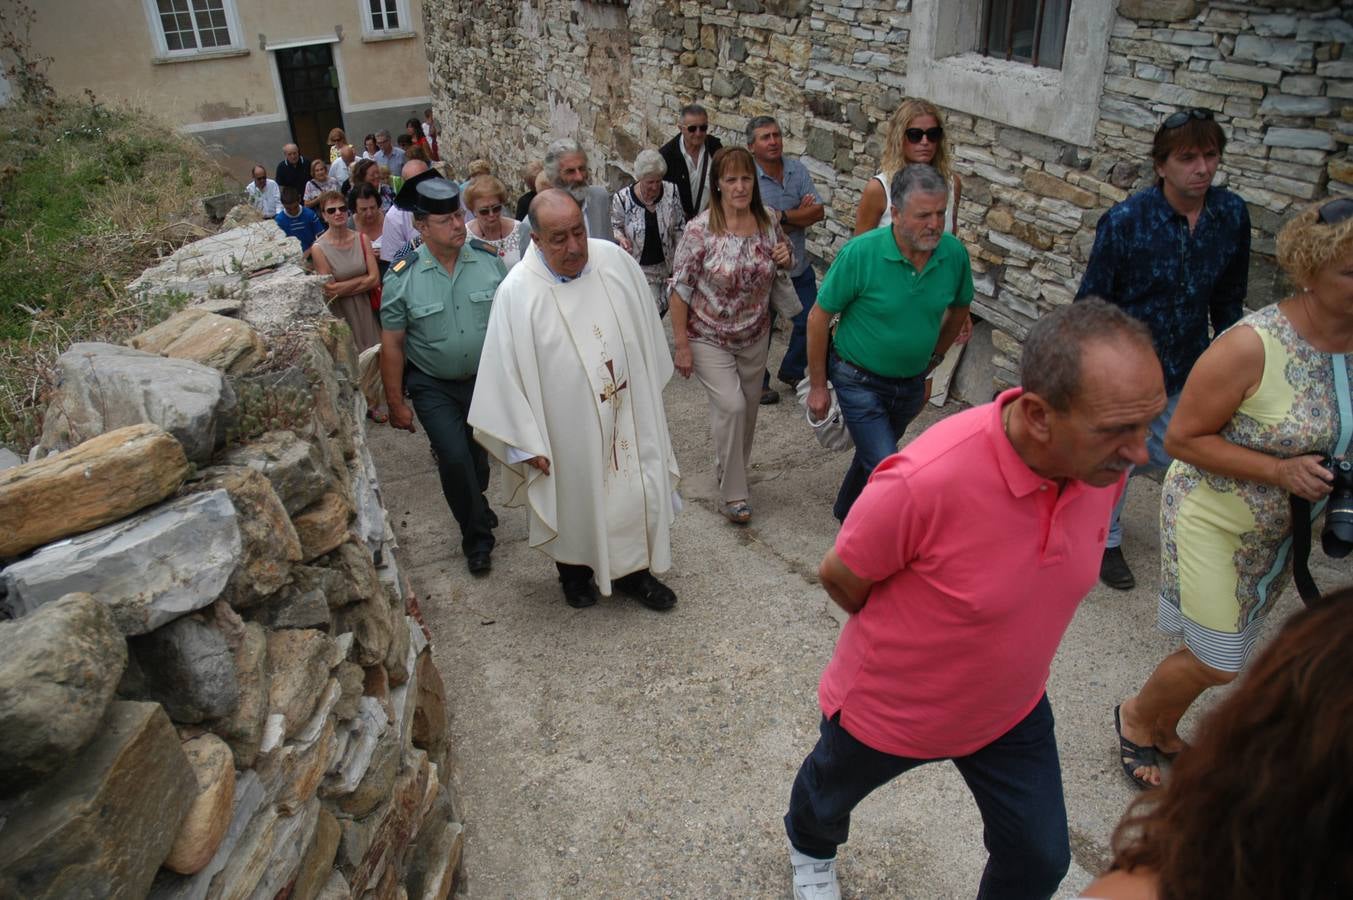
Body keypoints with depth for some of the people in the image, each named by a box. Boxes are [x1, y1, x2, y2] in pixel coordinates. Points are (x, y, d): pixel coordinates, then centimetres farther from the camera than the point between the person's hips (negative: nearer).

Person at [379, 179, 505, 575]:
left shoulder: (489, 260, -9)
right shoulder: (402, 278, -14)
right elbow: (392, 344, -7)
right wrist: (396, 403, -6)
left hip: (485, 378, 2)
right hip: (433, 386, -2)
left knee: (481, 456, 16)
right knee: (455, 458, -11)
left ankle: (474, 506, 48)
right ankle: (477, 538, 12)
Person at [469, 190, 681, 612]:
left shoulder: (614, 259, -9)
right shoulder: (517, 292, -19)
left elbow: (647, 330, 4)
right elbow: (508, 372, -14)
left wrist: (650, 390, 11)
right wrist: (528, 443, -11)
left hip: (628, 414, 3)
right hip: (569, 427, -3)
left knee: (635, 487, 15)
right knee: (576, 497, 16)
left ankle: (633, 570, 38)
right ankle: (574, 569, 43)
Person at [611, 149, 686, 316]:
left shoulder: (671, 191, -11)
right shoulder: (622, 198, -17)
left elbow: (679, 227, 0)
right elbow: (616, 226, 0)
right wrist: (620, 238, -23)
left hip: (665, 265, 3)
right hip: (637, 267, -3)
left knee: (661, 308, 16)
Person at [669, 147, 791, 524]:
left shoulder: (767, 222, -5)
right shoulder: (700, 230, -20)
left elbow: (784, 261, 14)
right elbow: (681, 289, -15)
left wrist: (785, 257, -12)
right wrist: (681, 343, -15)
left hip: (755, 337, 5)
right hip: (709, 338, -5)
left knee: (748, 407, 16)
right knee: (731, 405, -14)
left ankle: (732, 471, 42)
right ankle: (732, 495, 2)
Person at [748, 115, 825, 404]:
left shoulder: (797, 170, -3)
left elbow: (819, 212, -11)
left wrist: (782, 215, -20)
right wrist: (800, 213, -13)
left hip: (798, 265, 5)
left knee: (810, 322, 14)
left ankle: (791, 371, 38)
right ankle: (759, 382, 32)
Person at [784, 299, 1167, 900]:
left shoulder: (1104, 459, -21)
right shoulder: (927, 480, -42)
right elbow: (839, 578, -21)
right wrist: (904, 636, -5)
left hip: (1011, 709, 4)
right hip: (887, 707, -3)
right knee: (829, 794, 27)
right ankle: (810, 846, 64)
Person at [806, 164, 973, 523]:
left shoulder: (955, 253, -13)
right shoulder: (861, 252, -24)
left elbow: (959, 308, 9)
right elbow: (819, 317, -14)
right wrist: (817, 386, -9)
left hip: (912, 384, 5)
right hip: (860, 381, -5)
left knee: (874, 453, 25)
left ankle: (847, 512, 52)